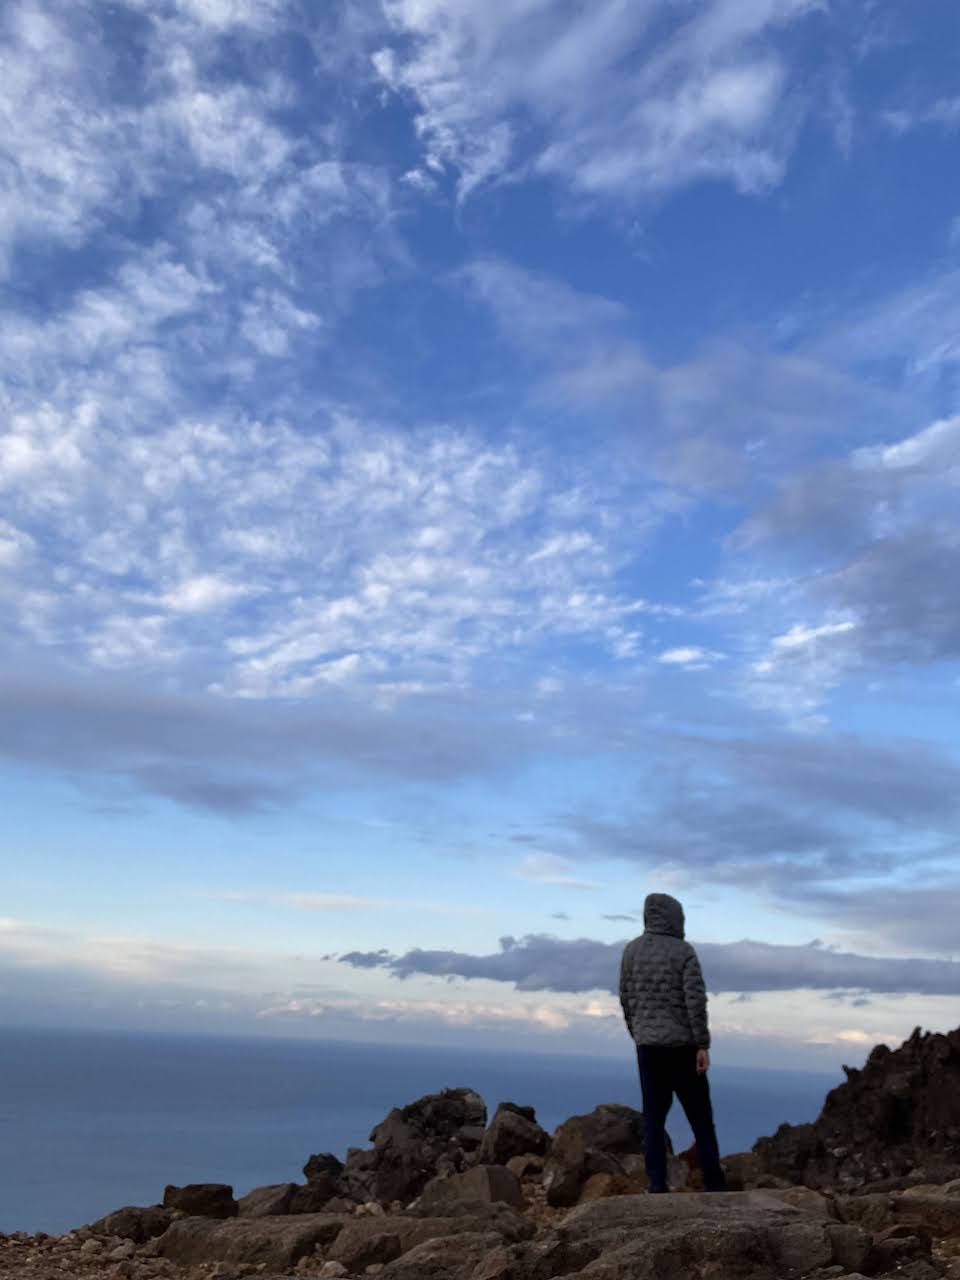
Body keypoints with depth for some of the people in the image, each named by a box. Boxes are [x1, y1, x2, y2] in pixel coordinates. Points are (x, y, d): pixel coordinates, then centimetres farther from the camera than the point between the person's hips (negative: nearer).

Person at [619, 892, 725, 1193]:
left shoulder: (631, 950, 3)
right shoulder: (684, 951, -9)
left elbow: (626, 998, 8)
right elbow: (696, 1000, -15)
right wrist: (703, 1045, -11)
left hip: (648, 1044, 3)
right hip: (682, 1044, -3)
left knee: (654, 1115, 7)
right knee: (699, 1115, 8)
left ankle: (657, 1183, 2)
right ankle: (713, 1183, 9)